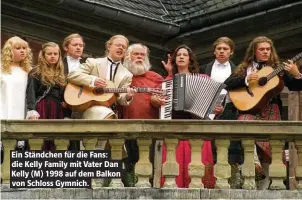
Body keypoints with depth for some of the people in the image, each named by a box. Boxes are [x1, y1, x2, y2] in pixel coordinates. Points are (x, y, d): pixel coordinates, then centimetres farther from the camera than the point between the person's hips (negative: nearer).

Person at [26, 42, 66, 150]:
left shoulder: (61, 74, 19)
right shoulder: (36, 72, 3)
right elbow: (31, 92, -7)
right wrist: (31, 110, -19)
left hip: (57, 109, 5)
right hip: (42, 108, -5)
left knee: (54, 140, -1)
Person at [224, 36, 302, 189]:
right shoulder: (244, 68, 13)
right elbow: (227, 84, 2)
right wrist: (246, 79, -11)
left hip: (270, 109, 0)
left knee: (267, 138, -18)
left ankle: (265, 177, -9)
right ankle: (254, 161, -27)